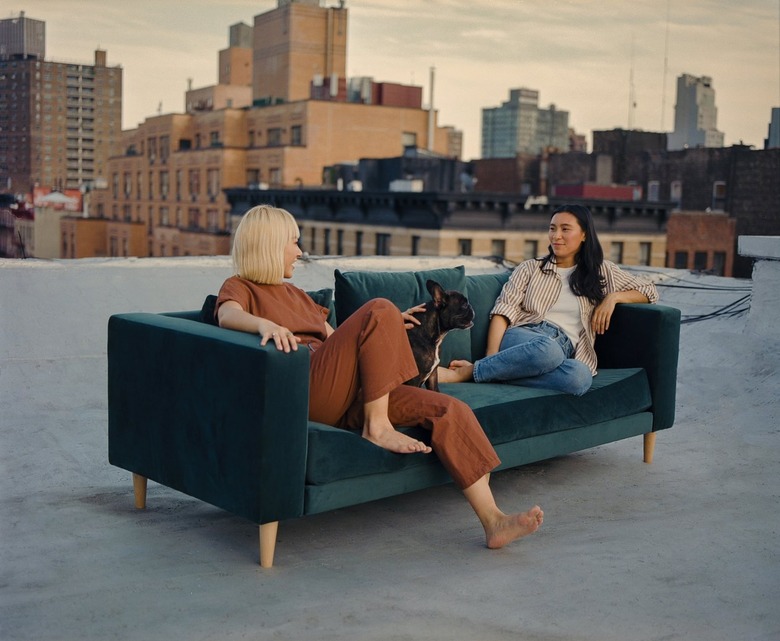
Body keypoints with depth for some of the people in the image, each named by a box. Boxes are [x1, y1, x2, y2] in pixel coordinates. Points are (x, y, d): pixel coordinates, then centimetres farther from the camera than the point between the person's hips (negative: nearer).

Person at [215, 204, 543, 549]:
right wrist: (265, 324, -37)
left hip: (347, 396, 7)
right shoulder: (240, 287, 9)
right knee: (379, 309, -26)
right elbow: (228, 316, -15)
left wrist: (389, 330, 27)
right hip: (300, 389, -7)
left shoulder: (296, 294, 33)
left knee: (451, 409, -12)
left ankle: (493, 521, -17)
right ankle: (377, 426, -21)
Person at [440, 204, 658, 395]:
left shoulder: (601, 271, 23)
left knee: (581, 377, -40)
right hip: (525, 337, -1)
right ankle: (470, 371, -33)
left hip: (565, 351, 2)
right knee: (547, 348, -42)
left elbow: (649, 291, 27)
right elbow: (503, 311, 4)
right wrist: (491, 359, -13)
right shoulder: (530, 268, 16)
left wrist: (613, 297, 5)